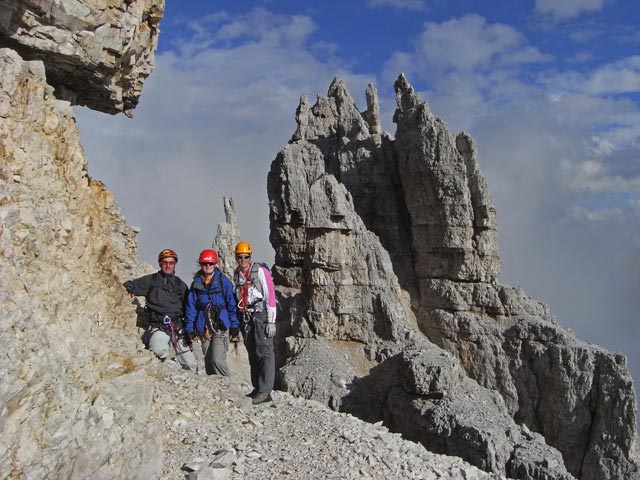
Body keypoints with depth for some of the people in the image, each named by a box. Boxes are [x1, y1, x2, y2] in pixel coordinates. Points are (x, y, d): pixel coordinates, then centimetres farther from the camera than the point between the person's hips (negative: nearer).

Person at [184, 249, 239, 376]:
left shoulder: (223, 281, 0)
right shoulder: (196, 283, 7)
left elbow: (232, 303, 0)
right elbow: (191, 307, 9)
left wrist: (234, 325, -3)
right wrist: (190, 329, 4)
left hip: (221, 325, -4)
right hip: (203, 327, 4)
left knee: (217, 360, -13)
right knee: (208, 361, 9)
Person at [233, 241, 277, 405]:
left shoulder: (260, 271, -9)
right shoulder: (236, 274, 12)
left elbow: (270, 296, -11)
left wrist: (271, 321, -15)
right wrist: (238, 321, 15)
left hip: (261, 314, -7)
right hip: (246, 317, 7)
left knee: (264, 352, -9)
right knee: (253, 354, 10)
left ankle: (265, 390, -9)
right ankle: (257, 389, 17)